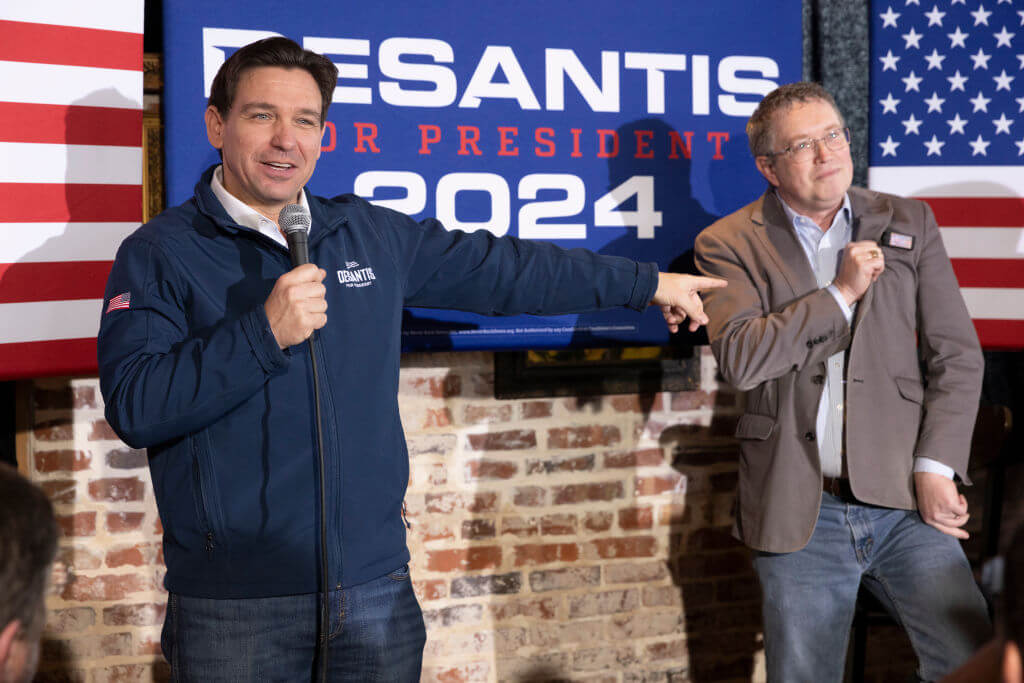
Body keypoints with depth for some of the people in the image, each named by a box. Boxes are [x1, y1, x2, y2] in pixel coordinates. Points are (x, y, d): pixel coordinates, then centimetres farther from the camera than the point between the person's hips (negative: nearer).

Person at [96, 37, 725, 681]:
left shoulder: (373, 235, 11)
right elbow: (134, 406, -14)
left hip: (376, 586, 4)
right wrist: (264, 333, -21)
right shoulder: (160, 252, -2)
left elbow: (501, 270, 18)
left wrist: (648, 283, 22)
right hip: (234, 600, -4)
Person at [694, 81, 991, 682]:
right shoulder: (729, 244, 1)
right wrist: (841, 293, -13)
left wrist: (935, 467, -6)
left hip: (904, 504, 1)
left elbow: (957, 355, 5)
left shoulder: (908, 224, 9)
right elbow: (740, 360, -15)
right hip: (800, 514, -1)